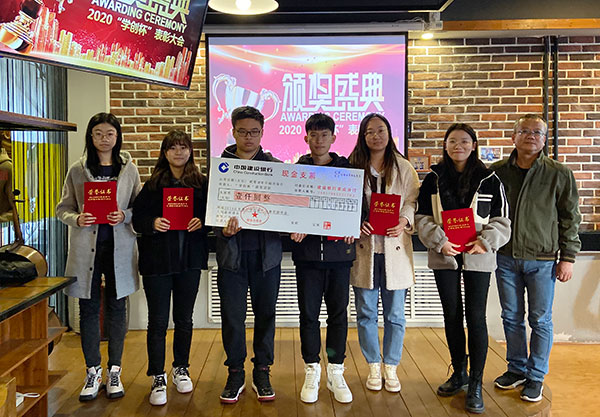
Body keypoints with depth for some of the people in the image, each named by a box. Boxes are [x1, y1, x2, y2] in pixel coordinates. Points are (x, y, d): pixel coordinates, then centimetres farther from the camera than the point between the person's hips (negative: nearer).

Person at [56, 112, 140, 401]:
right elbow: (63, 209, 8)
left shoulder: (129, 169, 6)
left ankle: (114, 371, 19)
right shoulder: (77, 170, 5)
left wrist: (124, 216, -13)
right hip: (86, 247, 0)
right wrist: (77, 220, -12)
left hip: (119, 247, 0)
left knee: (117, 307, 6)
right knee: (88, 309, 6)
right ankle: (93, 372, 19)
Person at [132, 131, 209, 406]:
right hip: (157, 259, -1)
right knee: (158, 321, 1)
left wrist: (201, 222, -13)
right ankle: (158, 379, 13)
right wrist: (153, 223, -19)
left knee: (184, 319, 13)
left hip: (190, 260, 2)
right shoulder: (153, 184, 2)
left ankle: (181, 370, 31)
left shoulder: (201, 184, 5)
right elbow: (137, 218, 0)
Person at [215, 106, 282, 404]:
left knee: (265, 313, 9)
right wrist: (223, 230, -18)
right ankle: (235, 374, 22)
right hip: (232, 251, 0)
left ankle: (262, 373, 25)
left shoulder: (275, 166, 6)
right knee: (232, 315, 4)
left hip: (266, 251, 1)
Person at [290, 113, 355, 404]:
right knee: (308, 313, 5)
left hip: (339, 250, 0)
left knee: (338, 313, 7)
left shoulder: (346, 169, 6)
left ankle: (335, 372, 21)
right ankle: (311, 372, 20)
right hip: (307, 251, 0)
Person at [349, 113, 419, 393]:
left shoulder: (404, 168, 6)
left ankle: (391, 367, 23)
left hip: (395, 249, 0)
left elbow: (413, 201, 3)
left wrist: (404, 221, -16)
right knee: (366, 313, 7)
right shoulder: (353, 167, 5)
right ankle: (373, 367, 23)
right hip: (364, 247, 0)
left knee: (395, 314, 7)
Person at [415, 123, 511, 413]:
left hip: (477, 258, -2)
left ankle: (475, 384, 11)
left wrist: (485, 241, -15)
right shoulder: (433, 179, 5)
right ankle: (459, 373, 29)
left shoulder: (489, 180, 1)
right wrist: (440, 242, -13)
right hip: (444, 257, 2)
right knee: (452, 316, 11)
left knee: (476, 318, -1)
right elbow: (422, 218, 1)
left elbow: (501, 220, 1)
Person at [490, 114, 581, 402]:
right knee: (511, 317, 12)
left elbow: (570, 219, 1)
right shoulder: (497, 172, 3)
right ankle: (517, 369, 29)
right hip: (506, 258, 2)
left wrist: (567, 257, -2)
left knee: (540, 320, 6)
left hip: (542, 260, -2)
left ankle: (536, 376, 21)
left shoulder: (559, 174, -1)